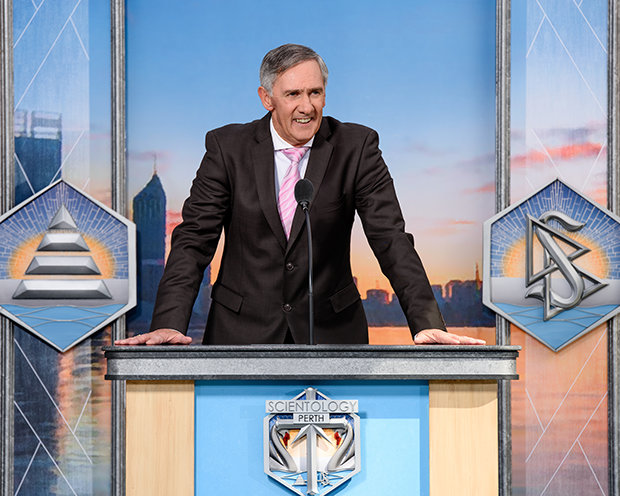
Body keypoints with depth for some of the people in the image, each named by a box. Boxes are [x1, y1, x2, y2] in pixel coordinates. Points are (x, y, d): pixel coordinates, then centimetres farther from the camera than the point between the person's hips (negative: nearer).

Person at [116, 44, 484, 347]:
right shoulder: (228, 147, -1)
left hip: (331, 332, 0)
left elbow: (391, 239, -6)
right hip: (242, 331, 0)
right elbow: (194, 240, -4)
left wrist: (428, 324, -19)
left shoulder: (356, 146, -1)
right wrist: (169, 325, -19)